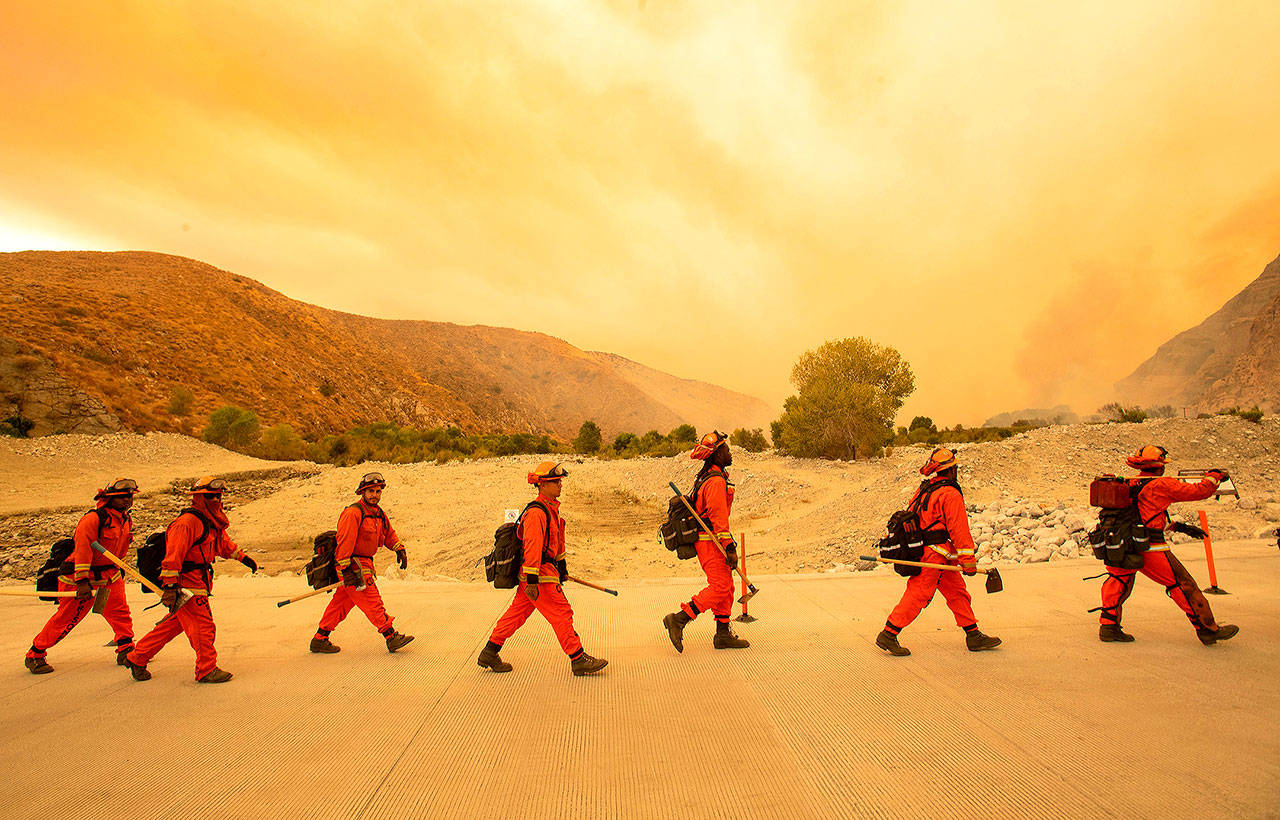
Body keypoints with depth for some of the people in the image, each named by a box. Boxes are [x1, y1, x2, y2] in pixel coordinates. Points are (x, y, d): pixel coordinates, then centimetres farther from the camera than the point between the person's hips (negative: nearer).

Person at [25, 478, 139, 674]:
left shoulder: (126, 520, 5)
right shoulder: (93, 519, -22)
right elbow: (82, 550, -25)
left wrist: (119, 570, 22)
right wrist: (82, 582, -28)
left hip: (110, 575, 7)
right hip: (81, 577, -7)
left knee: (121, 612, 2)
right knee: (66, 618, 2)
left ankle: (126, 651, 10)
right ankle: (35, 655, 20)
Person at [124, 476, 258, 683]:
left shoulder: (212, 523, 14)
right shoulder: (187, 522, -18)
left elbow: (223, 543, 31)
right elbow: (173, 555, -23)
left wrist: (243, 558, 35)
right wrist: (170, 587, -26)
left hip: (198, 584, 10)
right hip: (186, 585, -10)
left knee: (172, 625, 18)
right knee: (203, 626, -5)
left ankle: (137, 658, 32)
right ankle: (206, 670, 4)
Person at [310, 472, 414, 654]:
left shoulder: (380, 513, 11)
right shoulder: (353, 513, -17)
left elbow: (389, 534, 25)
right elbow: (344, 542, -21)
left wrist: (400, 550, 12)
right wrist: (346, 570, -24)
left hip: (365, 563, 9)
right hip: (353, 566, -9)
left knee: (341, 602, 14)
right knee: (372, 601, -5)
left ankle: (320, 639, 23)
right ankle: (392, 637, 0)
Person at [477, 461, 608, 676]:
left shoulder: (552, 508, 14)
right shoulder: (536, 512, -19)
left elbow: (558, 541, 24)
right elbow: (532, 546, -24)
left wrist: (562, 567, 29)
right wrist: (532, 581, -26)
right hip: (539, 574, -10)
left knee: (517, 612, 15)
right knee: (561, 613, -3)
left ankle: (489, 654, 24)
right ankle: (578, 661, 6)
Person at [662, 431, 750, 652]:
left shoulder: (707, 477, 17)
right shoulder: (717, 481, -16)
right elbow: (718, 516, -22)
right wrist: (729, 547, -23)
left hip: (706, 541, 10)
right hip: (711, 542, -10)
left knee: (726, 586, 11)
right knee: (719, 587, -10)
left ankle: (723, 635, 14)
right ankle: (678, 620, -9)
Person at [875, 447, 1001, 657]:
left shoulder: (924, 489, 12)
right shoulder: (950, 494, -14)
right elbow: (959, 529, -15)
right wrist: (968, 559, -12)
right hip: (934, 554, -10)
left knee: (957, 591, 15)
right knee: (918, 595, -7)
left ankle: (973, 636, 23)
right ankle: (888, 635, -5)